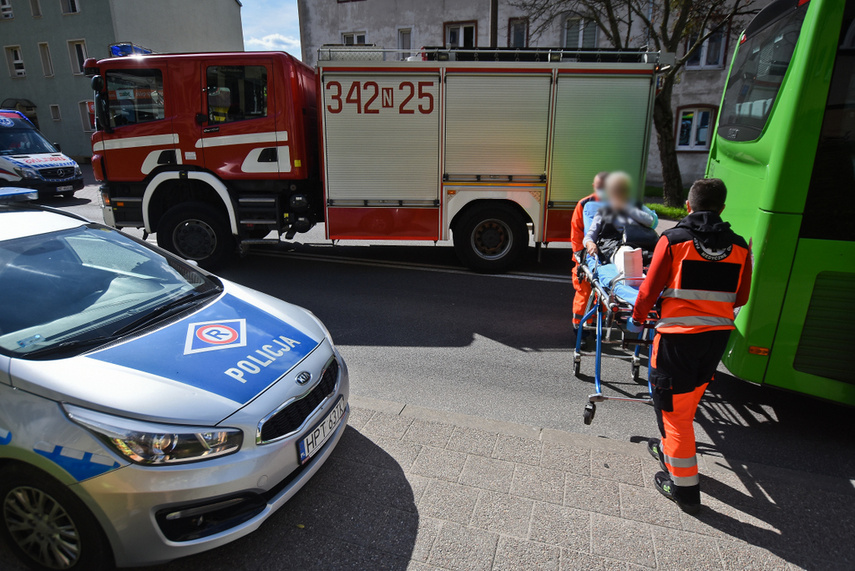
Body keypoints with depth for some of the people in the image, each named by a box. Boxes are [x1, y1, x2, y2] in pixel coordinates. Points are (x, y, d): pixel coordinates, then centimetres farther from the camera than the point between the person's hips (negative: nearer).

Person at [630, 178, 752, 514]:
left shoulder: (673, 240, -9)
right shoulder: (739, 246, 4)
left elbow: (650, 289, -8)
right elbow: (741, 297, 11)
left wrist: (638, 318, 10)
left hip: (678, 335, -5)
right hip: (718, 335, 6)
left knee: (673, 407, 6)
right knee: (689, 402, 23)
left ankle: (684, 488, 14)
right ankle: (670, 451, 44)